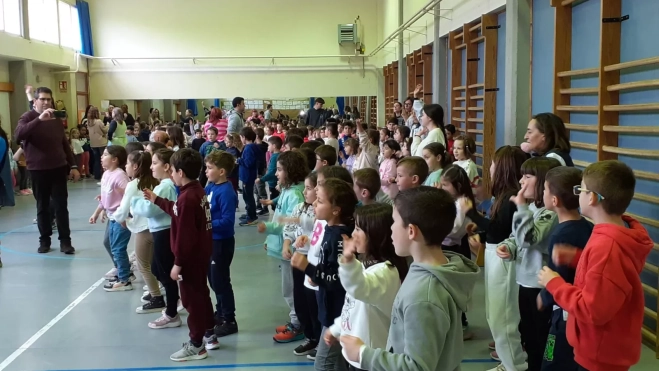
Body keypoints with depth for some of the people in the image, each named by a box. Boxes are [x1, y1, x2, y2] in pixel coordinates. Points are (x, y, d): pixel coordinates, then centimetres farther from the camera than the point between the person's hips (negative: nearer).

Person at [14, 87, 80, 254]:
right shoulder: (28, 117, -4)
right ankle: (44, 240, 18)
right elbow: (18, 136, -25)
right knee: (42, 207, 7)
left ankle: (65, 241, 5)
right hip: (38, 170, -3)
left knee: (61, 206, 1)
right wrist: (39, 119, -34)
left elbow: (64, 143, 16)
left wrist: (73, 166, 10)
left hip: (59, 168, 3)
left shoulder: (56, 119, 10)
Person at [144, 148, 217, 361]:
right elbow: (178, 213, 19)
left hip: (191, 257, -10)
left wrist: (178, 263, -20)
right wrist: (157, 200, 25)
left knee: (191, 299, 3)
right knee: (201, 294, 22)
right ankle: (209, 335, 35)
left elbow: (184, 236, -25)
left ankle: (196, 346, 15)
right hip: (202, 253, 10)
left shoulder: (186, 198, -26)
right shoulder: (197, 191, 5)